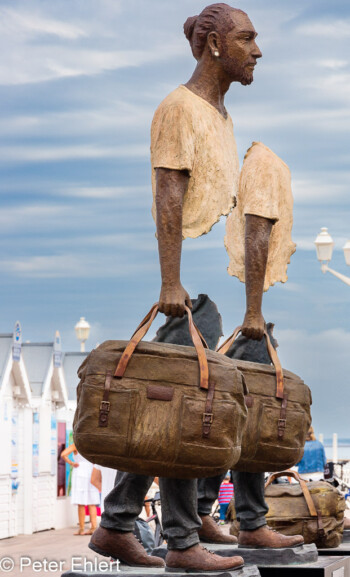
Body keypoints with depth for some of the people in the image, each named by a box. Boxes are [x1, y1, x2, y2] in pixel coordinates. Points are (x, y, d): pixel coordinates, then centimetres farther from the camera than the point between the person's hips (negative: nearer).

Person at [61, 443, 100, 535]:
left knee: (81, 504, -2)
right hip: (91, 473, 4)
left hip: (80, 473, -4)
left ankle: (81, 528, -1)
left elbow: (63, 454, -17)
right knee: (92, 503, 8)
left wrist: (71, 463, -5)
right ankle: (93, 527, 3)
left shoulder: (75, 445, -4)